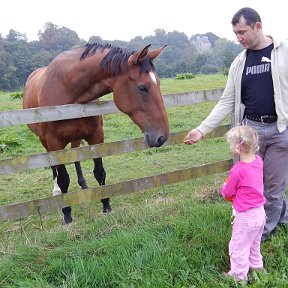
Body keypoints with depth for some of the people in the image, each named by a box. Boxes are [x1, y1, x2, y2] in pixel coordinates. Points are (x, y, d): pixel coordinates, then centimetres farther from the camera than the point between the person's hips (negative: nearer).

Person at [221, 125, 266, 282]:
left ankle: (239, 275, 25)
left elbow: (227, 192, -13)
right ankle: (256, 265, 46)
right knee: (254, 243, 28)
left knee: (239, 247, 12)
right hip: (260, 212, 8)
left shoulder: (238, 170, -29)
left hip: (245, 216, -8)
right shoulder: (258, 160, -8)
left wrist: (224, 187, 8)